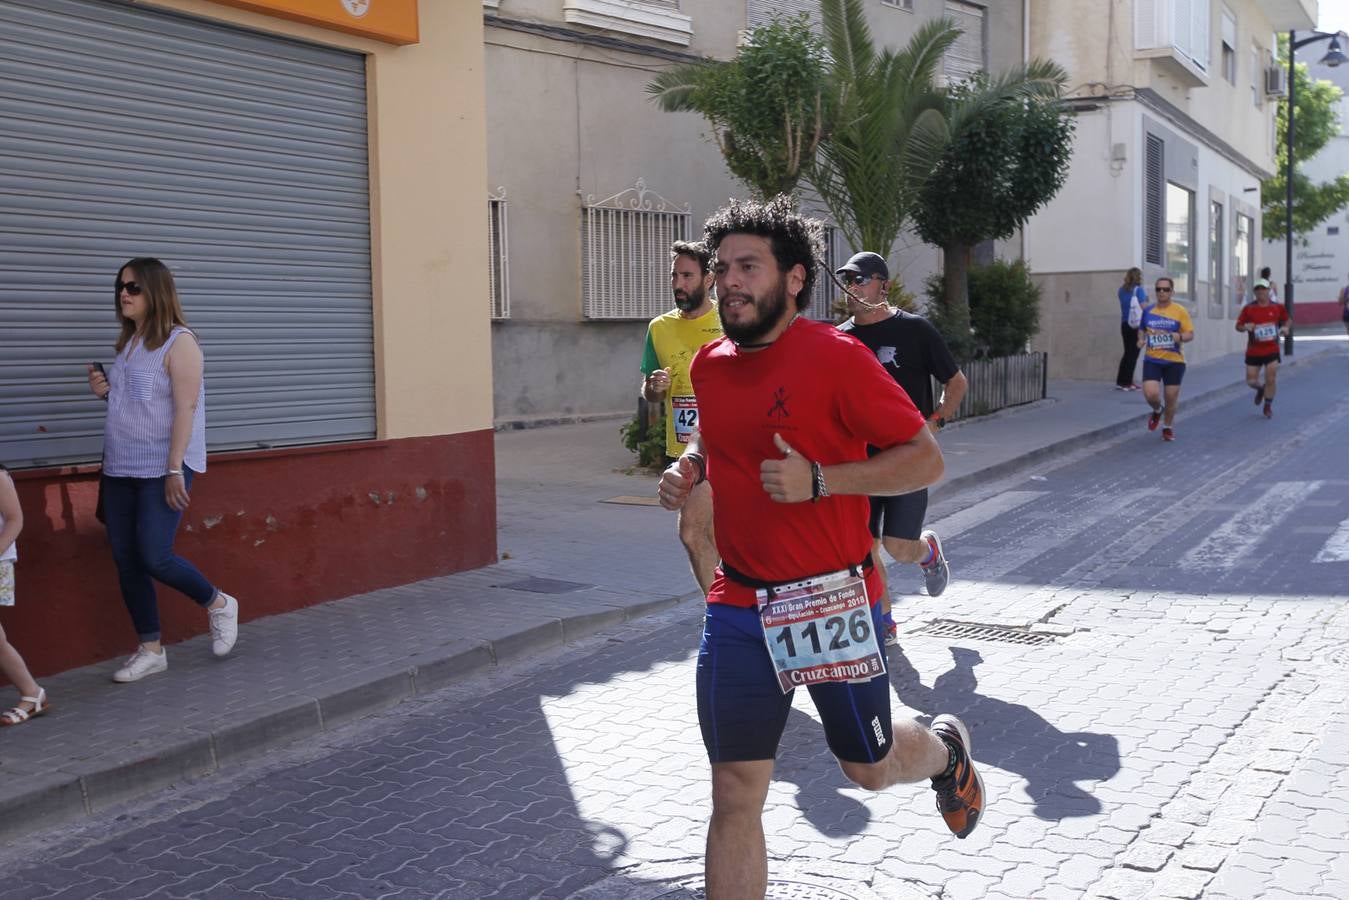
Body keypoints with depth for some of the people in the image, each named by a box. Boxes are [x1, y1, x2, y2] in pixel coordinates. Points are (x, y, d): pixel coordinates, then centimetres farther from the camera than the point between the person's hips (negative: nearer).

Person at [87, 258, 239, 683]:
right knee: (126, 560, 6)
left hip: (161, 469, -8)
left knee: (154, 558, -11)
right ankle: (150, 650, 16)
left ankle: (219, 604, 15)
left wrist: (175, 469, -21)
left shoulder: (178, 341, -11)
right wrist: (104, 389, 3)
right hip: (119, 469, 8)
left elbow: (185, 408, -16)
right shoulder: (127, 342, 13)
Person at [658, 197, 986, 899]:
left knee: (869, 767, 15)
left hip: (831, 600, -4)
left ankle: (946, 749, 50)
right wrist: (687, 472, 5)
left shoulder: (836, 356, -14)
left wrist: (818, 480, -23)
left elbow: (925, 458, -12)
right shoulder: (710, 365, 5)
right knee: (734, 796, 3)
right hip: (738, 608, 5)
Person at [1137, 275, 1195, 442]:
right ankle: (1157, 411, 21)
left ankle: (1168, 426, 29)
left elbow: (1190, 334, -3)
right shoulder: (1148, 311, 5)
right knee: (1150, 394, -16)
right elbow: (1142, 329, 21)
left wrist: (1180, 337, -24)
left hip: (1174, 361, -1)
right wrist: (1141, 339, -1)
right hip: (1152, 360, 1)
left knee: (1171, 397, 4)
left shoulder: (1180, 311, -3)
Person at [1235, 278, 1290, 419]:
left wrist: (1285, 328, -4)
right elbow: (1238, 326, 3)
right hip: (1253, 351, 1)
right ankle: (1261, 389, 38)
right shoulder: (1248, 309, -2)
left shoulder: (1277, 307, 0)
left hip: (1272, 350, 0)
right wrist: (1245, 327, -19)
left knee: (1271, 379, -7)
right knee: (1251, 380, 1)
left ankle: (1268, 406, 14)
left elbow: (1285, 320, 17)